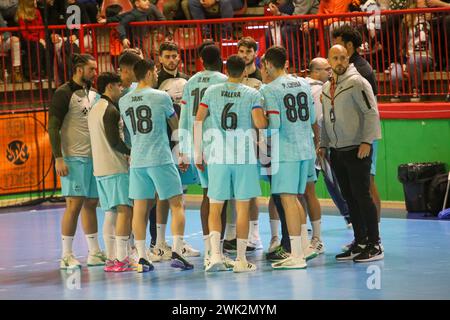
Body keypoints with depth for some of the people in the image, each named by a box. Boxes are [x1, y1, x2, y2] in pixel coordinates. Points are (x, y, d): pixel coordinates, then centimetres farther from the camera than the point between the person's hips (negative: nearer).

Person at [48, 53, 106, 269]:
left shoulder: (93, 94, 14)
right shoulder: (64, 94, -8)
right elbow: (53, 127, -11)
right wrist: (58, 158, -17)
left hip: (94, 157, 7)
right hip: (74, 158, -7)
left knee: (91, 203, 10)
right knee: (74, 204, -7)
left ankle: (94, 252, 15)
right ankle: (66, 256, -2)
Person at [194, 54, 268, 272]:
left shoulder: (212, 91, 5)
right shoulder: (252, 94, -1)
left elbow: (198, 121, 0)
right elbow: (260, 124, -13)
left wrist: (198, 153, 7)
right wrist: (264, 120, 11)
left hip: (217, 156, 1)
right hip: (244, 156, -1)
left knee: (215, 207, 7)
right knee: (242, 208, 7)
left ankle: (215, 254, -10)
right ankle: (241, 259, 8)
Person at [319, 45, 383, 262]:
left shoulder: (357, 82, -10)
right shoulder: (326, 88, 15)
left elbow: (371, 112, -15)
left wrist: (367, 141, -21)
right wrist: (323, 144, 16)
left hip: (357, 151, -7)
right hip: (337, 152, 7)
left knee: (362, 196, -7)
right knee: (349, 198, 10)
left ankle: (374, 245, -3)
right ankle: (360, 243, 17)